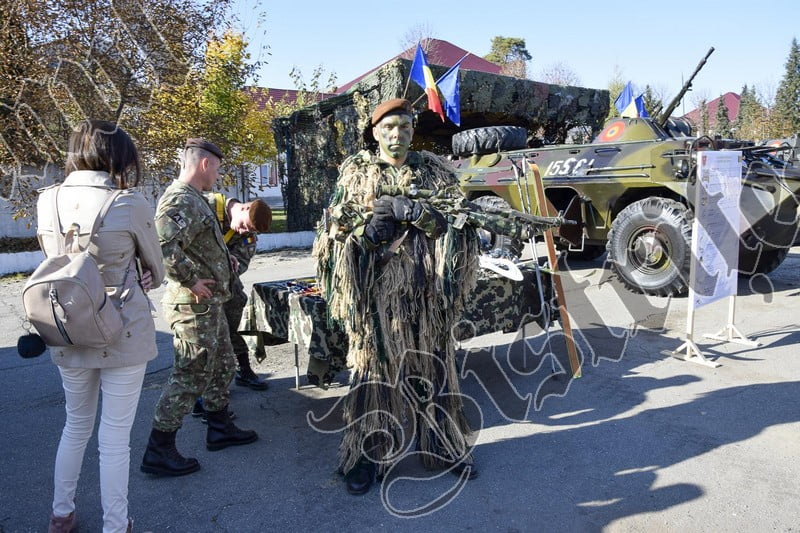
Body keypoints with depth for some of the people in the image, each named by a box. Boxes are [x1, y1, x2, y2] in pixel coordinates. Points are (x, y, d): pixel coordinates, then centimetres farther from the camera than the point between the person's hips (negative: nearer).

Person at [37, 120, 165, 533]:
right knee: (114, 438, 7)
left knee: (76, 426, 24)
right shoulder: (130, 205, -15)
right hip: (123, 334, -5)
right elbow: (155, 270, 0)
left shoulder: (47, 200, -1)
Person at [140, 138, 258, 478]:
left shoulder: (193, 199, 15)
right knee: (190, 376, -3)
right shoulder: (180, 201, -19)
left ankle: (220, 428, 34)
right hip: (194, 306, -11)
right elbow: (164, 247, -34)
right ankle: (159, 452, 8)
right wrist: (192, 281, -25)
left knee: (223, 366, 20)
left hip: (209, 304, 11)